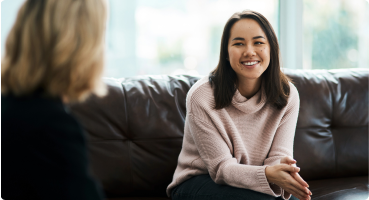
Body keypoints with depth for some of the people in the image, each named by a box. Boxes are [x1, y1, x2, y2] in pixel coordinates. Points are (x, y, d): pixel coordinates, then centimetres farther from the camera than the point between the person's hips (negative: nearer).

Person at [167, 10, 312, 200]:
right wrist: (267, 175, -38)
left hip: (252, 181, 4)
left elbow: (279, 155, -10)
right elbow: (221, 167, -19)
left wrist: (284, 170, -36)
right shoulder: (201, 97, -19)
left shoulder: (287, 95, -7)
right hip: (197, 183, -4)